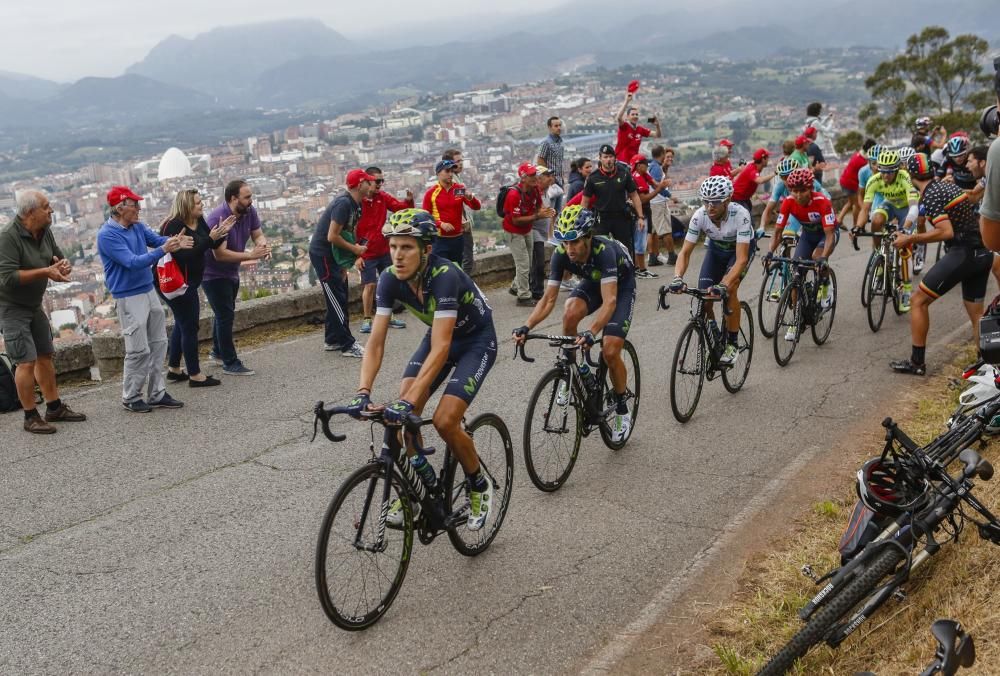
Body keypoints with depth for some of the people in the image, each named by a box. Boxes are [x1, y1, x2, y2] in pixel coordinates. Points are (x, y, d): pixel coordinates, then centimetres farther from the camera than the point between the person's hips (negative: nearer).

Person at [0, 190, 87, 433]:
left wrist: (64, 265, -9)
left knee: (45, 356, 14)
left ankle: (54, 408, 25)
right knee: (26, 361, -9)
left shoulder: (45, 232, 2)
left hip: (34, 304, 8)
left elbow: (58, 257, 15)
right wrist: (45, 272, -31)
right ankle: (31, 417, 1)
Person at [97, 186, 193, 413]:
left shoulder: (137, 226, 7)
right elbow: (132, 262, -24)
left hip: (149, 291, 8)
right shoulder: (107, 235, -16)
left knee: (158, 344, 10)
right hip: (129, 298, -8)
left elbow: (156, 239, 2)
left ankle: (157, 394, 19)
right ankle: (130, 398, 11)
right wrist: (163, 251, -32)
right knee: (139, 350, -4)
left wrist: (174, 241, -21)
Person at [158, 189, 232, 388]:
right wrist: (209, 239, -30)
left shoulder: (198, 221, 4)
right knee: (189, 327, -4)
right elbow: (184, 256, -30)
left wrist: (222, 231, -10)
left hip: (186, 282, 10)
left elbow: (213, 245, 9)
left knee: (182, 323, 19)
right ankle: (195, 375, 4)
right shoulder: (174, 226, -21)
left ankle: (174, 369, 32)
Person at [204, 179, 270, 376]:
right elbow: (220, 254, -34)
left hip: (231, 272, 8)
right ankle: (230, 363, 2)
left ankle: (218, 352, 41)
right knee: (225, 315, -7)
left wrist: (262, 243, -29)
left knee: (224, 313, 22)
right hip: (213, 273, -8)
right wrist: (250, 255, -38)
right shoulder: (218, 218, -31)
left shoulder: (249, 211, -10)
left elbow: (257, 234, -4)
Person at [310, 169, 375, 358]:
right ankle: (348, 345, -4)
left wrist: (345, 264, 6)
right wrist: (354, 249, -14)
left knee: (339, 297, 13)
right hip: (322, 254, -10)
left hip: (333, 255, 10)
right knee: (337, 299, -7)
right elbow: (332, 236, -26)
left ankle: (332, 340, 23)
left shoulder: (355, 205, 7)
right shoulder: (343, 203, -22)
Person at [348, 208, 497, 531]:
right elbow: (376, 342, -21)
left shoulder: (444, 275, -36)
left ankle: (480, 486, 8)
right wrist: (363, 392, -35)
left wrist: (409, 401, -49)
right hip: (439, 336, 6)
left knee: (444, 421, -18)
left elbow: (440, 348, -42)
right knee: (402, 413, -11)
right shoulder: (390, 278, -19)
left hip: (477, 340, -6)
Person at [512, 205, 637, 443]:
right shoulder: (561, 254, -26)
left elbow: (609, 301, -47)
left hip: (622, 285, -4)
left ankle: (622, 409, 8)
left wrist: (592, 332, -63)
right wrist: (526, 327, -39)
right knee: (570, 315, -31)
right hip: (592, 282, 4)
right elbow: (548, 299, -23)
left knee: (610, 352, -17)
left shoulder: (604, 251, -40)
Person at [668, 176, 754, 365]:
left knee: (729, 288, -27)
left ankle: (732, 343, -11)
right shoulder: (699, 216, -29)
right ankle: (714, 337, 13)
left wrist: (724, 285, -56)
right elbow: (685, 252, -25)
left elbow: (741, 259, -42)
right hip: (716, 248, 3)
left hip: (742, 248, -3)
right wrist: (677, 278, -44)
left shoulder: (740, 215, -38)